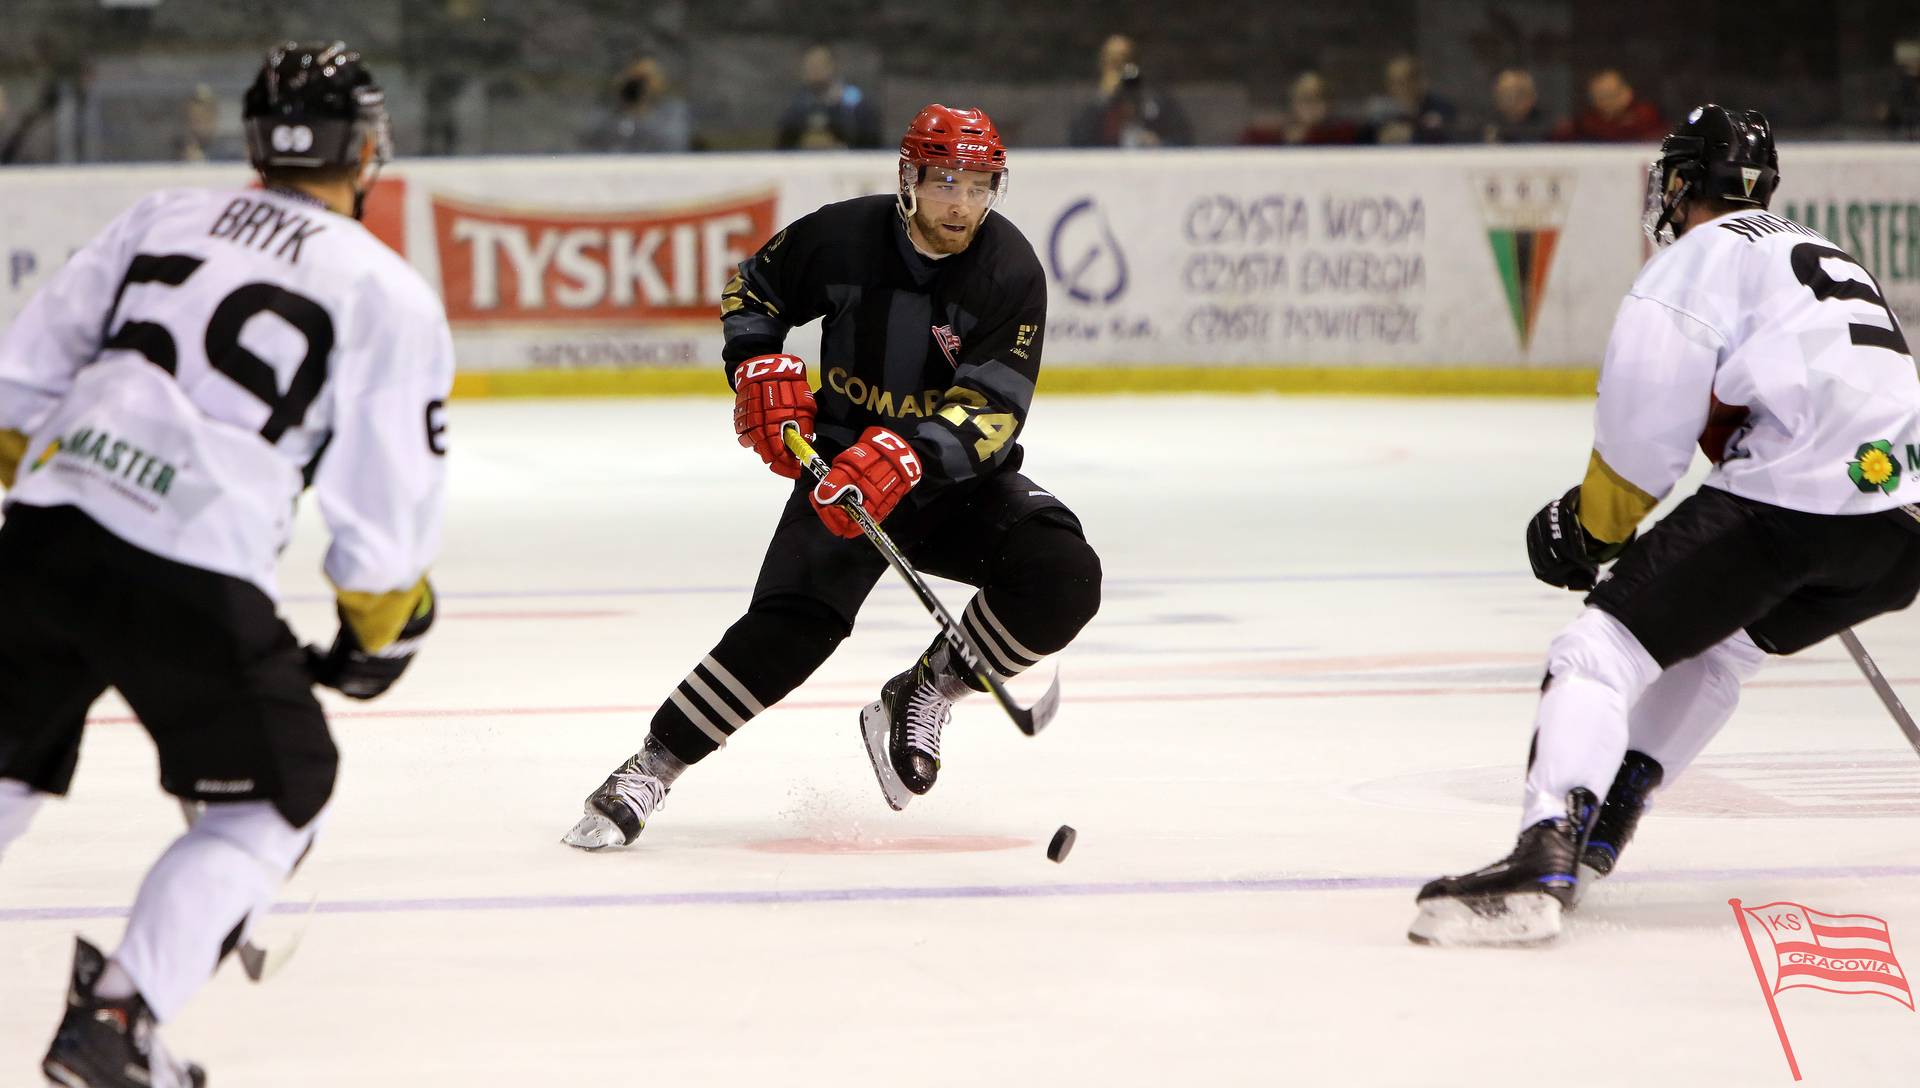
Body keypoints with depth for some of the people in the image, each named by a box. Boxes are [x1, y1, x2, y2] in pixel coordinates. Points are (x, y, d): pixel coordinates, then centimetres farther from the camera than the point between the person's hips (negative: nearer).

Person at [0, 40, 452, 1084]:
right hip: (191, 581, -5)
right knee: (272, 799, 12)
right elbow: (388, 501, 3)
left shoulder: (163, 216, 18)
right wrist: (380, 634, 18)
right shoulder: (388, 294, 4)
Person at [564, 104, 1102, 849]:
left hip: (960, 479, 1)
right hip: (845, 459, -1)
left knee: (1065, 578, -23)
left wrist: (910, 454, -40)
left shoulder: (1011, 272, -15)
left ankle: (920, 698, -4)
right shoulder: (845, 237, -11)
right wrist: (758, 367, -8)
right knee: (792, 624, -22)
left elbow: (993, 409, -25)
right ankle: (649, 769, -15)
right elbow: (752, 286, 9)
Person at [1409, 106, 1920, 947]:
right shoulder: (1824, 257, 31)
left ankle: (1546, 858, -25)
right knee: (1715, 641, 29)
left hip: (1787, 499, -8)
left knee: (1603, 647, -7)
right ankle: (1599, 830, 24)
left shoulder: (1702, 257, 4)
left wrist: (1593, 529, 10)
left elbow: (1644, 426, -4)